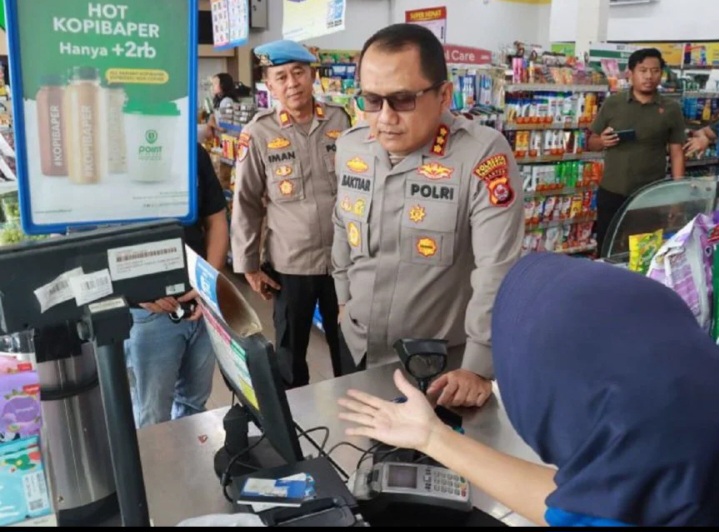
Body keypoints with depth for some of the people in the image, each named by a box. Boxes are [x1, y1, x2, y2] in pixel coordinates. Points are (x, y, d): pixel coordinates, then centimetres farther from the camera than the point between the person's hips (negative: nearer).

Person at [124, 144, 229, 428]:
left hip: (202, 303, 4)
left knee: (194, 402, 21)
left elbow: (216, 221, 8)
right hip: (146, 311, -4)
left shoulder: (194, 153, 1)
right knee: (152, 418, 8)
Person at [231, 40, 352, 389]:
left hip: (344, 258, 1)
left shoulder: (342, 121, -2)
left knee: (347, 343, 18)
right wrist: (248, 265, -1)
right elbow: (246, 204, -2)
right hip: (289, 264, -1)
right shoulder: (258, 133, -7)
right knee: (290, 349, 16)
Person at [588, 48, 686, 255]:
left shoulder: (671, 109, 1)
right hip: (611, 193, 1)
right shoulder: (612, 103, 2)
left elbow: (677, 153, 1)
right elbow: (592, 143, 8)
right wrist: (602, 141, -15)